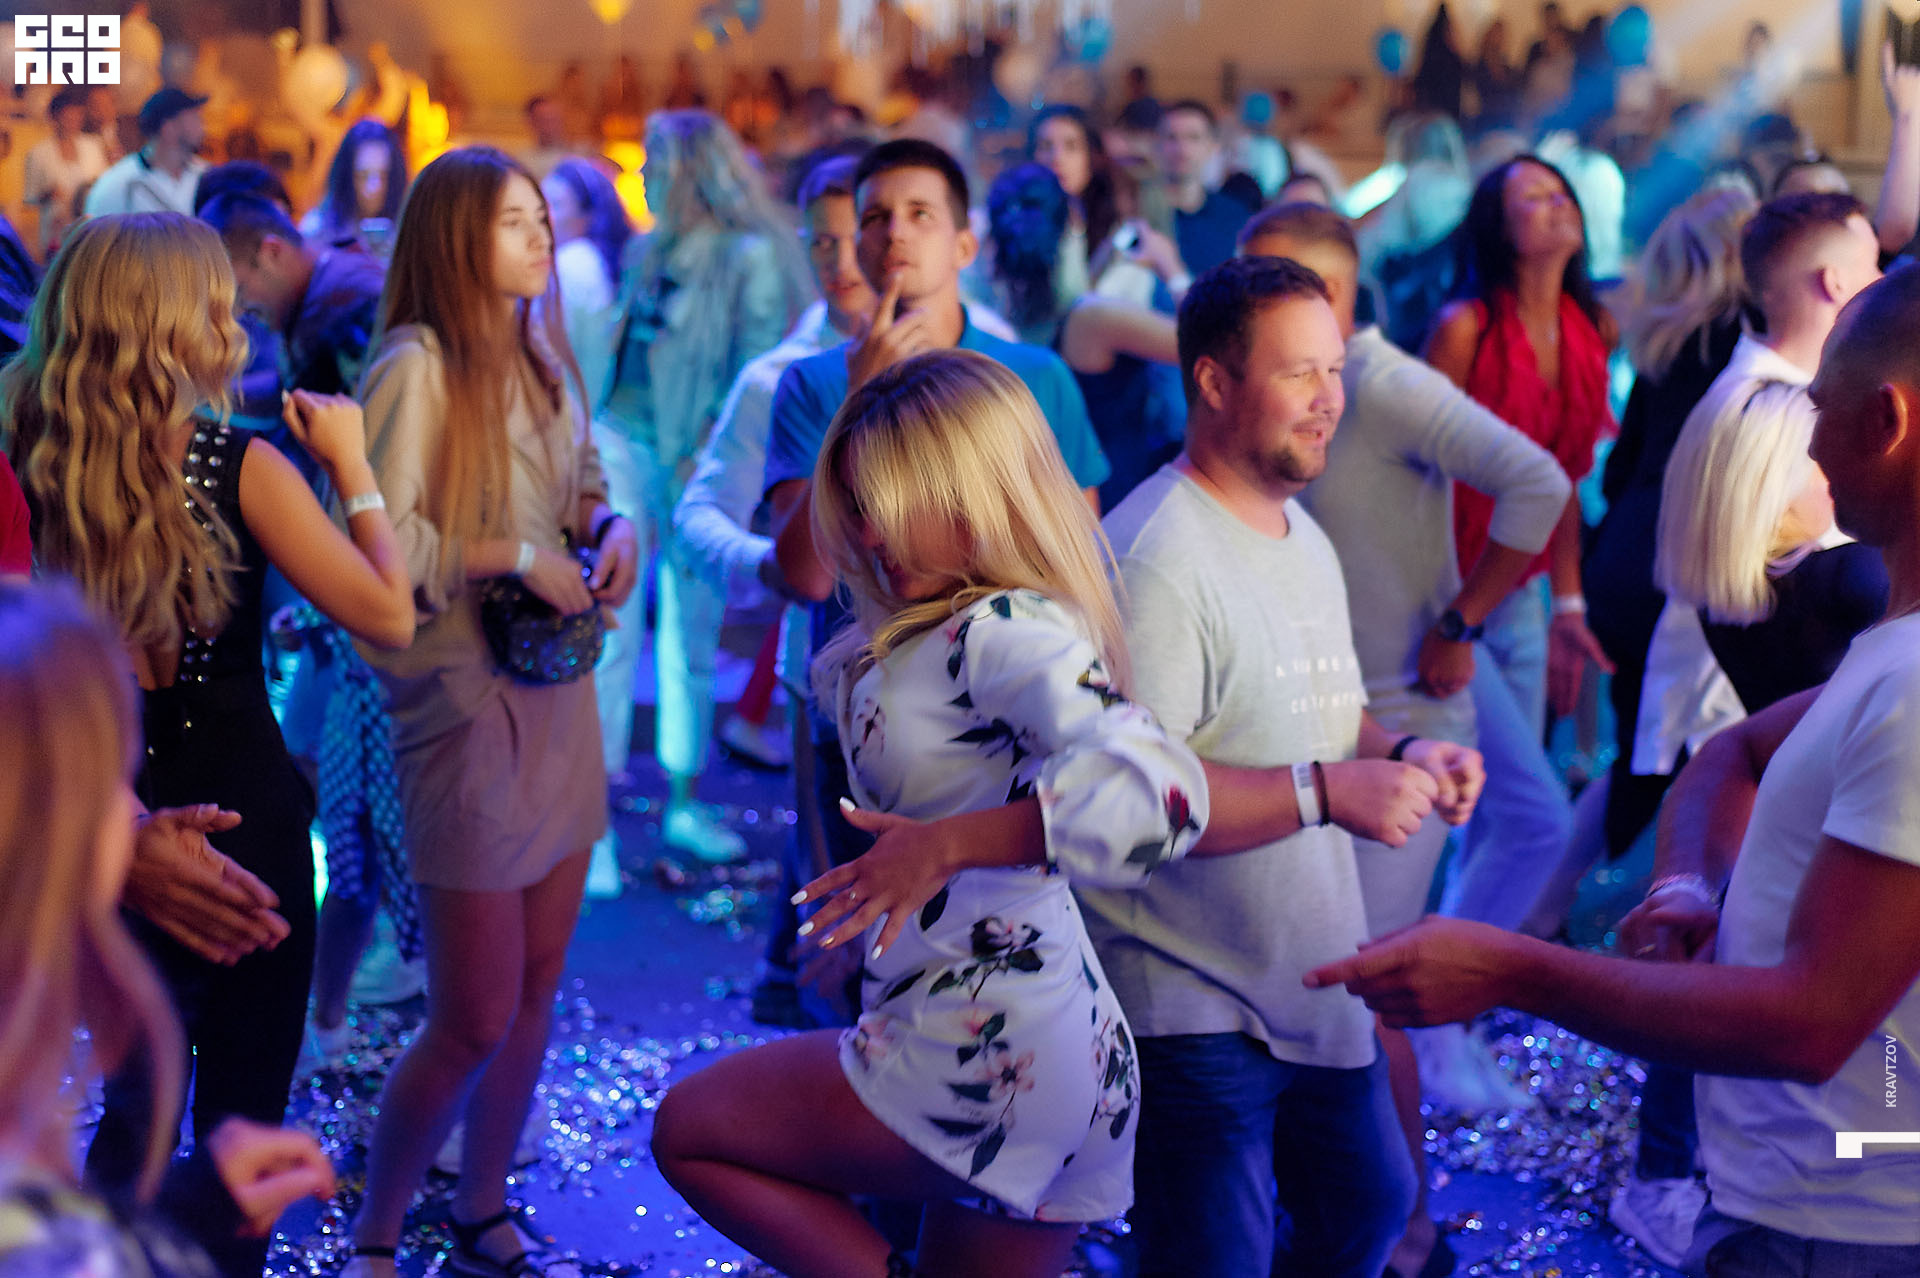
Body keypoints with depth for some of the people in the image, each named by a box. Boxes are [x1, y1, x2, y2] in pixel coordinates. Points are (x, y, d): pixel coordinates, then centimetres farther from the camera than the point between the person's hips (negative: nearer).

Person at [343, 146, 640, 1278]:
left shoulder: (545, 358, 10)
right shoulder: (418, 367, -14)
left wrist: (612, 526, -1)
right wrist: (515, 559, -19)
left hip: (563, 698, 7)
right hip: (471, 711, -7)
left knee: (537, 991, 14)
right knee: (475, 1022, -3)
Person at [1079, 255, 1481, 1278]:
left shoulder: (1306, 542, 13)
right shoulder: (1154, 560, -20)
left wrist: (1402, 758, 2)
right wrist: (1327, 791, -29)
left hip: (1318, 987, 9)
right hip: (1192, 1008, -9)